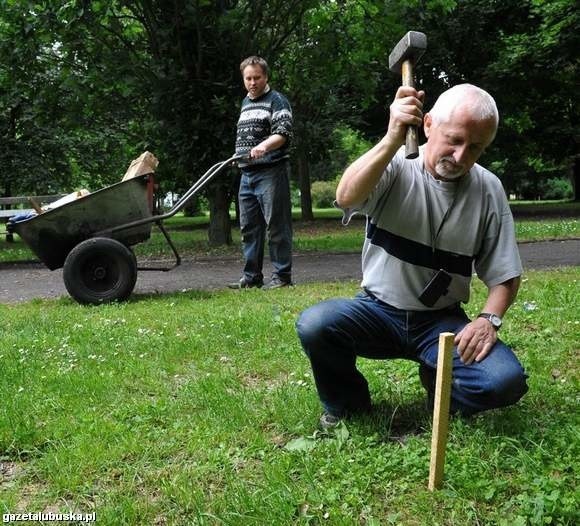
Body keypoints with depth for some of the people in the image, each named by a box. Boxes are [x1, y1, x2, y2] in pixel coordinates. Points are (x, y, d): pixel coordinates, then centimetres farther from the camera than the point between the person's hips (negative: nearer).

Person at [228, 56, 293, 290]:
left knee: (276, 225, -6)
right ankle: (252, 276, 16)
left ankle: (282, 275, 0)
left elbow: (283, 133, -16)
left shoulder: (276, 101, -3)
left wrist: (264, 146, -32)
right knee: (249, 227, 9)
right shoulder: (245, 103, 22)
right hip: (247, 174, 8)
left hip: (271, 171, -8)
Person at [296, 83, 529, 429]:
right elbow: (346, 198, -30)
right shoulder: (395, 166, -8)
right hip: (378, 311, -1)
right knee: (313, 325, -30)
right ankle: (347, 406, 3)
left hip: (442, 321, 1)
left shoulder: (489, 190, -1)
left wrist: (489, 319, -16)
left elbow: (504, 274, 3)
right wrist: (392, 141, -41)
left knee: (507, 380, -25)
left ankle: (438, 387, 12)